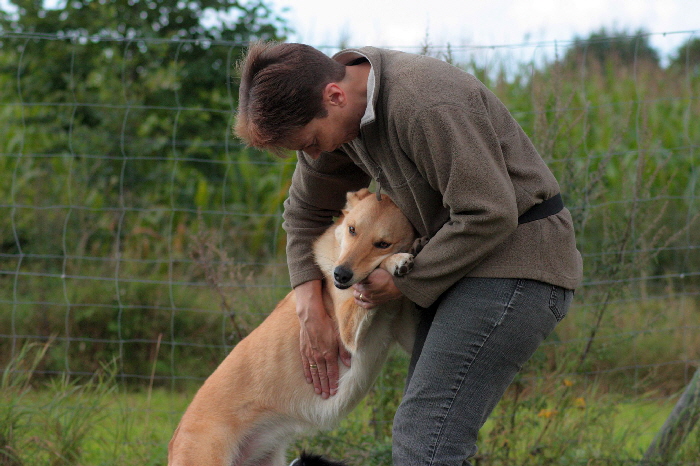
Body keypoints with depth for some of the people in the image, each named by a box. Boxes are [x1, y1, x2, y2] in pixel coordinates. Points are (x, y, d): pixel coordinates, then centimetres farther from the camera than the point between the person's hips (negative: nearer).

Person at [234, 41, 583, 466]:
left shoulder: (427, 106, -26)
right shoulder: (339, 110, 3)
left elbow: (489, 215, -25)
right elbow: (306, 210, 17)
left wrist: (404, 283, -13)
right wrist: (312, 312, 5)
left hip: (517, 260, -10)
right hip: (466, 264, 10)